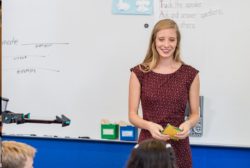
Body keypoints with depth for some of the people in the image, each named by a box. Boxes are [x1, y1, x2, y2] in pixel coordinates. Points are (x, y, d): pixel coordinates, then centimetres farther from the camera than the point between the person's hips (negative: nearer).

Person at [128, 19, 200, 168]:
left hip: (178, 147, 1)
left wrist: (188, 124, -17)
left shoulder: (190, 74, -1)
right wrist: (149, 125, -20)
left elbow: (195, 114, 5)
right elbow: (132, 115, -1)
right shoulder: (139, 73, -2)